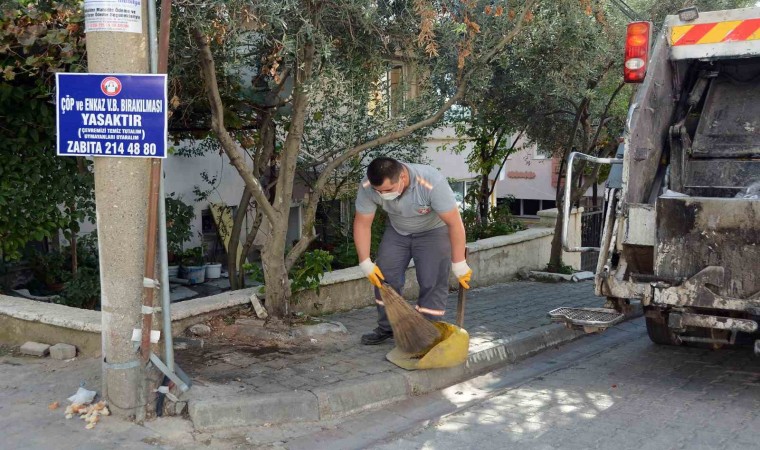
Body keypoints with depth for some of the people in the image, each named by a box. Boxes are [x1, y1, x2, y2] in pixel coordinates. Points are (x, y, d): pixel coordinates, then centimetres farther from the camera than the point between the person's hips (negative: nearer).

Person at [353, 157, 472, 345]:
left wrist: (459, 265, -27)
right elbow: (362, 224, -14)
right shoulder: (367, 188, -28)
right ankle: (387, 328, 19)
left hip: (433, 231, -4)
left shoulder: (432, 183, -40)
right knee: (384, 278, 1)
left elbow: (455, 223, -32)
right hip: (397, 231, 4)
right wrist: (366, 263, -14)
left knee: (432, 283, -13)